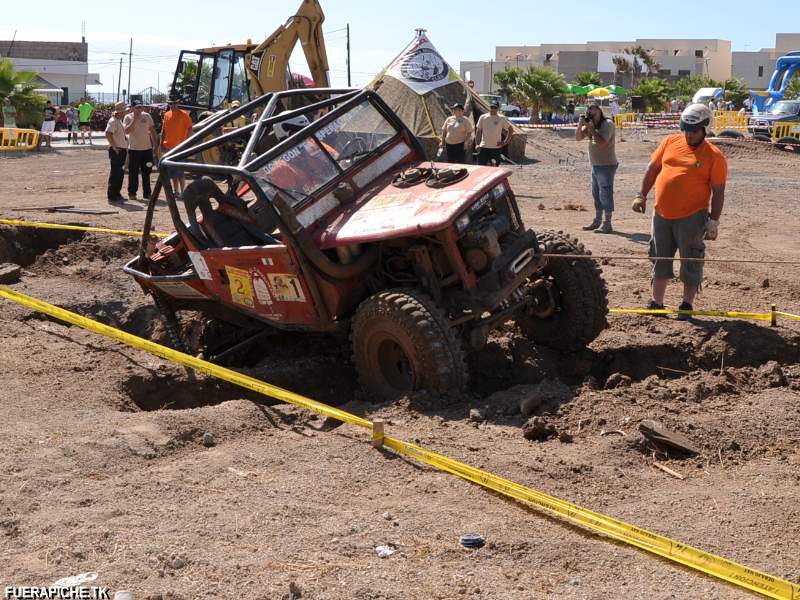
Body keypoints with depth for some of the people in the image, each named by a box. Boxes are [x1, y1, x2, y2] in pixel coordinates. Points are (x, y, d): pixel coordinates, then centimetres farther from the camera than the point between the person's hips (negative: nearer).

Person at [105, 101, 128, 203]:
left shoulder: (119, 121, 17)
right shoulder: (113, 121, -14)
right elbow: (108, 133, -26)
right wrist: (114, 147, -23)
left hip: (121, 150, 10)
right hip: (116, 151, -10)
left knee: (119, 174, 14)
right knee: (115, 173, -6)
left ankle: (117, 194, 22)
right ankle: (112, 196, -2)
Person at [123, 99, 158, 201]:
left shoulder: (147, 116, 6)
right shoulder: (128, 117, -3)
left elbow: (152, 130, 15)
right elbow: (127, 131, -17)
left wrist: (155, 144, 10)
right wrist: (135, 119, -19)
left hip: (147, 148, 3)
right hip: (134, 149, -3)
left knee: (146, 172, 8)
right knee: (133, 173, 0)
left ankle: (147, 193, 15)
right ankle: (132, 193, 8)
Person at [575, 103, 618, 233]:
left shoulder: (607, 124, -14)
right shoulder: (590, 123, 10)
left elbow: (601, 143, -24)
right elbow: (578, 137, 10)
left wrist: (591, 128, -21)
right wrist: (580, 124, -6)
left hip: (606, 165, -9)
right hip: (596, 165, 9)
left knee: (605, 194, -8)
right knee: (596, 195, 16)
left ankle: (607, 224, -5)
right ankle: (597, 221, 27)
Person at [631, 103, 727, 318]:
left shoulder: (714, 156, -7)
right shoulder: (670, 142, 6)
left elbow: (718, 191, -6)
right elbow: (653, 168, 13)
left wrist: (713, 221, -10)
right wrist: (642, 195, 6)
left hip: (691, 218, -5)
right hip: (661, 214, 5)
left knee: (691, 263, 3)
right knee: (660, 259, 13)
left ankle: (687, 305, 15)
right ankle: (656, 303, 23)